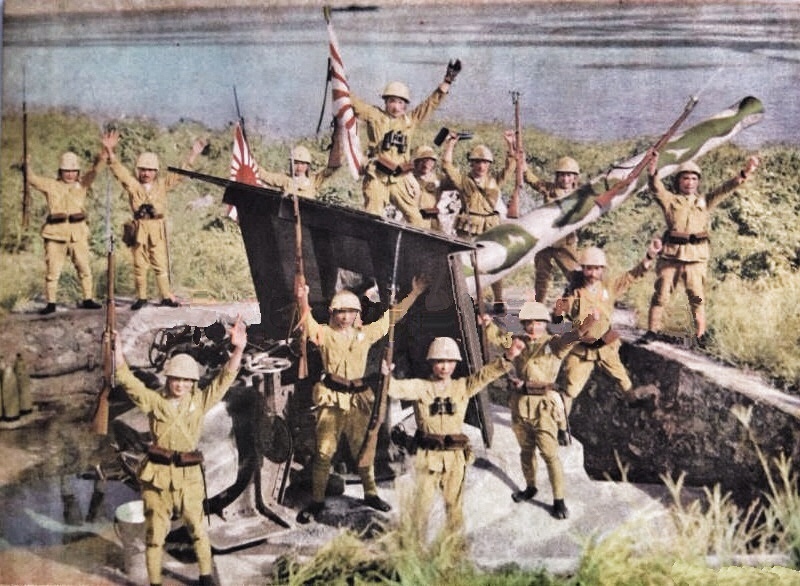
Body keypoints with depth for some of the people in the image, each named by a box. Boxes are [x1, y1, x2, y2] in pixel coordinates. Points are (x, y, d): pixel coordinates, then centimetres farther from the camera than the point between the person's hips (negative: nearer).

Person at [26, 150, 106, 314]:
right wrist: (26, 164, -22)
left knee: (85, 269, 8)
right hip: (55, 234, -1)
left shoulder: (82, 184, 7)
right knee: (52, 271, 3)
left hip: (78, 234, 1)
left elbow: (95, 170, -5)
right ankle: (51, 303, 12)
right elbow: (32, 178, -4)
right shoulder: (51, 185, 5)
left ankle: (88, 300, 20)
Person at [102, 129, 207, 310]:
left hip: (157, 229, 0)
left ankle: (166, 296, 7)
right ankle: (141, 297, 14)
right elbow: (119, 170, -6)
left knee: (160, 264, 1)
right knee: (139, 265, 5)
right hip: (139, 229, 0)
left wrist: (193, 155, 0)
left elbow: (179, 173, 8)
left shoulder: (162, 184, 10)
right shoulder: (133, 185, 5)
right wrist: (110, 152, -21)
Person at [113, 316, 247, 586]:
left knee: (198, 528, 11)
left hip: (189, 475, 1)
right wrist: (119, 352, -23)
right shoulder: (154, 400, -1)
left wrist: (238, 350, -17)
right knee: (155, 531, 9)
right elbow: (128, 382, -11)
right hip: (157, 473, -1)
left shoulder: (200, 400, 2)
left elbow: (224, 379, -4)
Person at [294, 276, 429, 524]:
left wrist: (414, 293, 7)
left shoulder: (366, 333, 7)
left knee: (363, 449, 15)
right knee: (323, 452, 0)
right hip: (331, 400, -3)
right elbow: (306, 320, -21)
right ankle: (316, 501, 11)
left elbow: (392, 316, 11)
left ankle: (371, 494, 31)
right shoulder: (325, 333, -2)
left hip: (359, 399, 3)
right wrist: (302, 300, -42)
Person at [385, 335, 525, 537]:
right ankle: (416, 539, 22)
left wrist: (507, 357, -21)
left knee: (454, 500, 15)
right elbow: (398, 388, -19)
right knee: (423, 499, 7)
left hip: (455, 454, 2)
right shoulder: (420, 387, -4)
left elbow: (485, 374, -7)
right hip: (428, 454, -2)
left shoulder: (463, 387, 3)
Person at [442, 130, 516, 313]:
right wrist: (450, 146, -4)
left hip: (490, 229, 2)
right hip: (468, 228, -2)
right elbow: (447, 166, 1)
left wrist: (510, 144, 6)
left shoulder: (495, 180, 16)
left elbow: (510, 166, 13)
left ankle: (499, 302, 6)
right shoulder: (464, 180, 9)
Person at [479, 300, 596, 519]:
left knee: (550, 454, -1)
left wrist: (579, 331, -53)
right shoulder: (518, 342, 6)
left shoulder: (553, 344, -8)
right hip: (519, 405, 5)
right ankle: (530, 487, 40)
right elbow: (498, 337, -3)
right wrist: (488, 325, -27)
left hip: (543, 406, -5)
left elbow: (565, 340, -29)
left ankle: (559, 500, 9)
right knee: (526, 450, 20)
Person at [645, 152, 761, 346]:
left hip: (696, 257, 2)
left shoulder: (705, 201, 14)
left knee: (697, 297, 6)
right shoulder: (670, 200, 5)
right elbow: (657, 189, -13)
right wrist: (653, 172, -34)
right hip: (671, 254, -1)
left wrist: (745, 173, -10)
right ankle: (653, 330, 15)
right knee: (661, 295, 5)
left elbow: (725, 189, 5)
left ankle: (700, 334, 15)